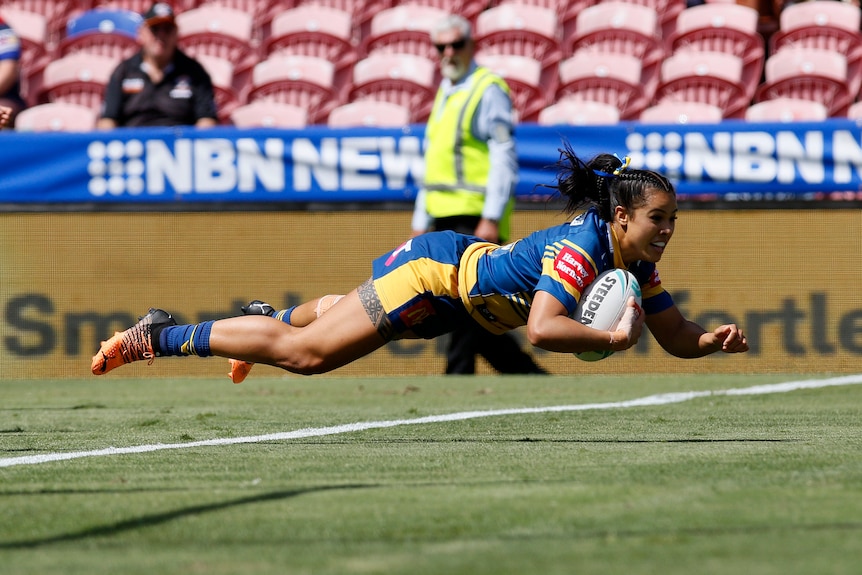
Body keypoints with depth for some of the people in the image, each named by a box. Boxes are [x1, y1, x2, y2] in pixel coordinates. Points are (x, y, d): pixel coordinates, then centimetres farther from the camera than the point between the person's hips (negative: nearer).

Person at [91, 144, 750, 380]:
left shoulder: (634, 262, -6)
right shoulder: (581, 247, -31)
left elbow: (676, 337, 0)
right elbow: (542, 328, -42)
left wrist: (714, 340, -19)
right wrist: (613, 337, -40)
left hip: (459, 280, 8)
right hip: (433, 269, -8)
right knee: (303, 353, -3)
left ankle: (270, 317, 60)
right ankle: (156, 337, 4)